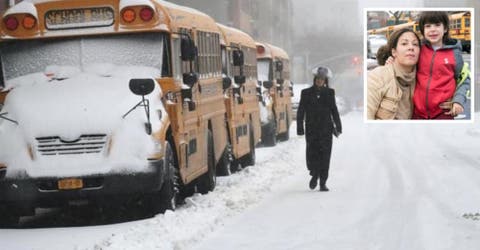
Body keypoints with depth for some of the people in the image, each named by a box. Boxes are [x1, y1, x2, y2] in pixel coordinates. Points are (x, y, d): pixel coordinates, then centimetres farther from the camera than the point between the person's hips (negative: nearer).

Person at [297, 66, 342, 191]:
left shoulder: (329, 93, 8)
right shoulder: (306, 93, 4)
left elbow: (334, 111, 12)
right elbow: (300, 112, 4)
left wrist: (338, 127, 7)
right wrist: (300, 129, -2)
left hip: (326, 129, 1)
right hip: (311, 129, -1)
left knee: (325, 155, -3)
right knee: (312, 154, -9)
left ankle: (323, 183, 3)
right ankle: (314, 175, 19)